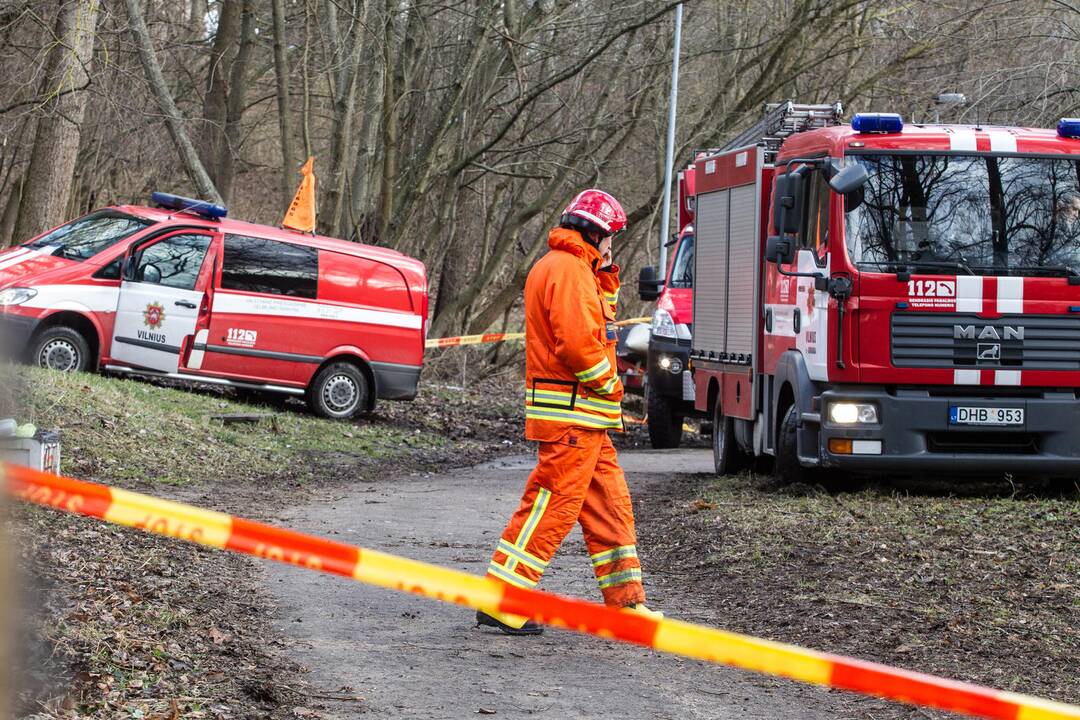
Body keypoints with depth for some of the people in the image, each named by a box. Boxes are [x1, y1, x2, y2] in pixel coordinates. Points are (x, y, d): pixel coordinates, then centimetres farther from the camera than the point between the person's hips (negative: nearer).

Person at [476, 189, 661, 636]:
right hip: (571, 414, -11)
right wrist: (610, 385, -11)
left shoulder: (573, 269, 19)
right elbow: (577, 343, -24)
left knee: (610, 506, 13)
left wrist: (606, 276, 17)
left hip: (586, 419, 11)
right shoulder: (569, 270, -15)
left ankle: (626, 602, 18)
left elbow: (598, 322, 28)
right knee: (551, 507, -10)